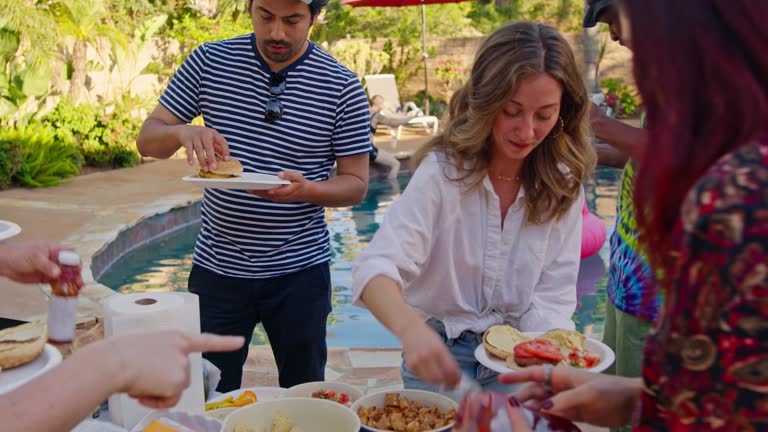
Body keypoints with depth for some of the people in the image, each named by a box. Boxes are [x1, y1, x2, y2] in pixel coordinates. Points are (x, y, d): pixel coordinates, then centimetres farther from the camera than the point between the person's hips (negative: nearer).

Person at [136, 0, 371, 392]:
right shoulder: (209, 62, -1)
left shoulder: (342, 88, -7)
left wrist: (306, 189, -23)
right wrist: (182, 132, -20)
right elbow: (147, 140, 3)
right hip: (218, 267, 2)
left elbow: (356, 184, -3)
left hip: (299, 271, -1)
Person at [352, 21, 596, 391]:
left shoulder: (564, 186, -5)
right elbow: (376, 267, -27)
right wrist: (411, 329, -46)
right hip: (439, 353, -2)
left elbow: (552, 296, -7)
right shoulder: (443, 170, -16)